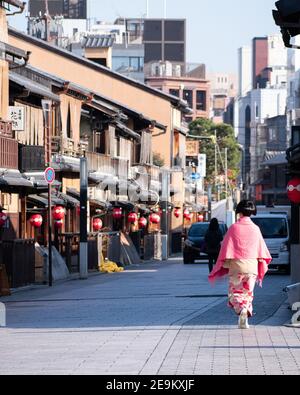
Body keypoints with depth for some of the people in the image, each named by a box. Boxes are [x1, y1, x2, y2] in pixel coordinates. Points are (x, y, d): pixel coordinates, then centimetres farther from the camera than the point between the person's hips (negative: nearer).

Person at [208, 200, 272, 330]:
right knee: (248, 292, 10)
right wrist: (262, 265, 16)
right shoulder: (255, 229, 1)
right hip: (252, 266, 2)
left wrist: (225, 264, 2)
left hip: (236, 265, -2)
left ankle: (241, 310, -21)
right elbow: (261, 249, 7)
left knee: (235, 291, 7)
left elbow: (227, 248, -5)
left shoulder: (234, 228, -6)